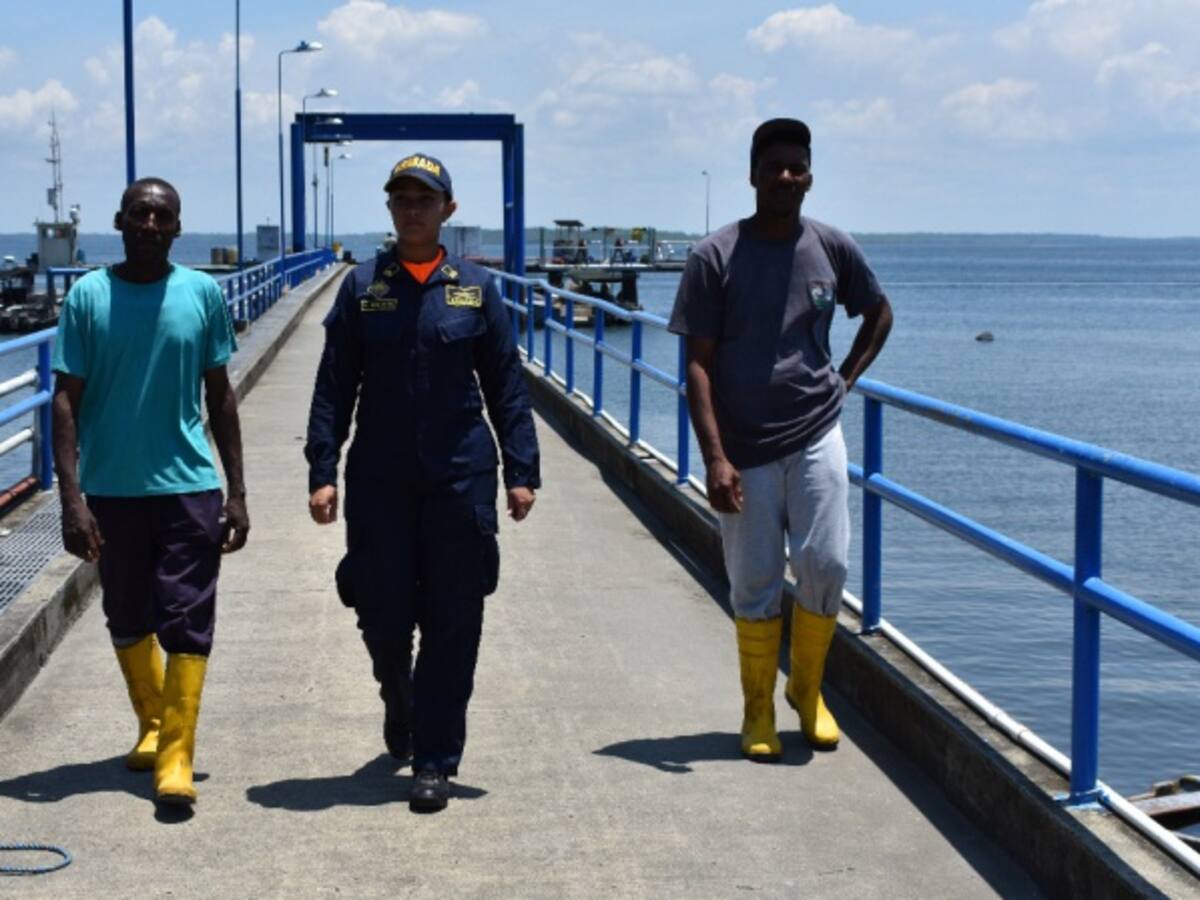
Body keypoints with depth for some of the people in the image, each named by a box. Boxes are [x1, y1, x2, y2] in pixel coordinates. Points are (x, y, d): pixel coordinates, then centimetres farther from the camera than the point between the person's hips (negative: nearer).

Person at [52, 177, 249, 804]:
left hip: (188, 485, -1)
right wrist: (71, 498, -13)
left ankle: (176, 755, -1)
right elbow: (67, 400, -5)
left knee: (187, 622, -5)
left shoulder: (202, 294, -1)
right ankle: (152, 725, 34)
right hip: (111, 488, 1)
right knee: (127, 619, 14)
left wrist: (236, 492, 5)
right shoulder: (88, 296, -4)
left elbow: (220, 395, 6)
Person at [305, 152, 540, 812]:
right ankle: (399, 703, 37)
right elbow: (334, 387, 4)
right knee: (383, 614, 4)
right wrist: (322, 473, -3)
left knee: (451, 622, 0)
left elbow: (506, 386, 7)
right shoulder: (363, 287, 4)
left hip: (460, 476, 0)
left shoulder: (475, 289, 5)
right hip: (380, 479, 0)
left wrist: (521, 471, 1)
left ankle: (435, 762, 9)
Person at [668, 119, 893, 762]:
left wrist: (846, 379, 9)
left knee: (825, 564, -7)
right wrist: (714, 456, -14)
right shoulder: (715, 257, -4)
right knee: (754, 585, 3)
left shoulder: (832, 249, 4)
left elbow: (878, 313, 23)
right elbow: (698, 364, -6)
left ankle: (807, 689, 18)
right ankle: (758, 709, 20)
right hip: (744, 449, -2)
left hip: (816, 435, 2)